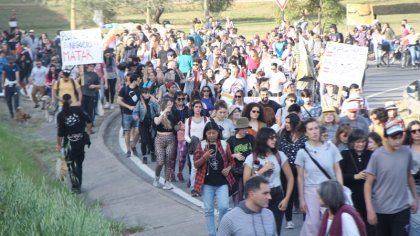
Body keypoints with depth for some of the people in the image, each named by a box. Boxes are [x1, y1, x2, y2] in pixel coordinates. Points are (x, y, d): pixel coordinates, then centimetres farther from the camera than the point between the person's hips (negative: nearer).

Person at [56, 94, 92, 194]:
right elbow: (89, 121, -6)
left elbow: (60, 133, -8)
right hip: (81, 139, 3)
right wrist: (88, 131, 12)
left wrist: (59, 144, 5)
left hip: (69, 141, -2)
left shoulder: (60, 115, -7)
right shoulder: (78, 110, -3)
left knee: (71, 164, 8)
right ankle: (78, 185, 24)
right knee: (79, 162, 17)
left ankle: (76, 186, 0)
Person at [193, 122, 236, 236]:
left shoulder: (224, 145, 1)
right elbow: (196, 164, 0)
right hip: (207, 182, 0)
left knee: (224, 207, -12)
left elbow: (231, 161, 11)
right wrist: (204, 157, -19)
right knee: (208, 210, 5)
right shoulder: (201, 145, 0)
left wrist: (228, 168, -10)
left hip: (222, 182, 0)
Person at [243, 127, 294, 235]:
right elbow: (246, 181, -9)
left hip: (277, 196, 2)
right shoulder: (251, 158, -4)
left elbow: (290, 178, 5)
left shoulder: (280, 155, 2)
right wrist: (262, 170, -15)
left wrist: (286, 199, -2)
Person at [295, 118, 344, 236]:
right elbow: (300, 177, 2)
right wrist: (301, 199, 1)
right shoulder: (302, 152, -2)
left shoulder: (331, 147, 0)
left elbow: (337, 170, 5)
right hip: (311, 190, -1)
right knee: (313, 223, -4)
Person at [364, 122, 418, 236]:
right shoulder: (377, 155, -12)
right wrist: (370, 209, -15)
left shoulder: (407, 152, -2)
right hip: (381, 210, -2)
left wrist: (415, 197, 17)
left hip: (402, 208, 2)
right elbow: (368, 184, -9)